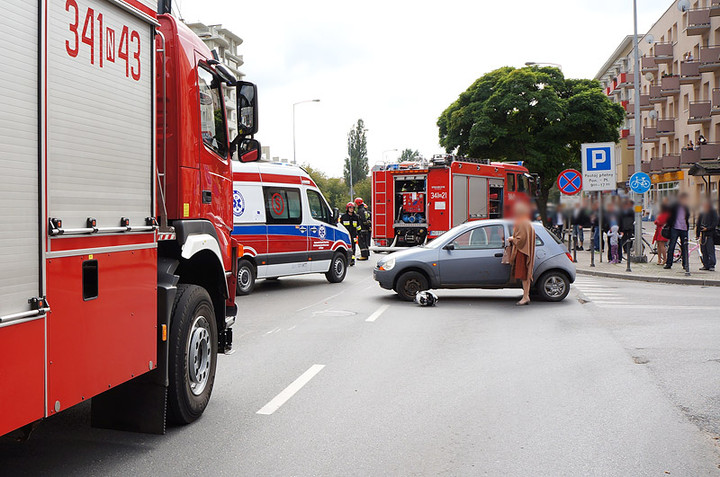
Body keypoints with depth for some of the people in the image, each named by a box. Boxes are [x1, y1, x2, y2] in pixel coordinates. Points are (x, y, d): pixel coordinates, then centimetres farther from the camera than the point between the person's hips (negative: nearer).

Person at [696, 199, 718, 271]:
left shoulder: (713, 213, 1)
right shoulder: (702, 214, 17)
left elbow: (715, 223, -5)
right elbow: (698, 224, 20)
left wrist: (707, 228, -16)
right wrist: (697, 234, 15)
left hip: (710, 234, -5)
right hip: (703, 234, 6)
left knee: (710, 251, -8)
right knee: (703, 251, 5)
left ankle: (712, 266, -7)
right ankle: (706, 265, 10)